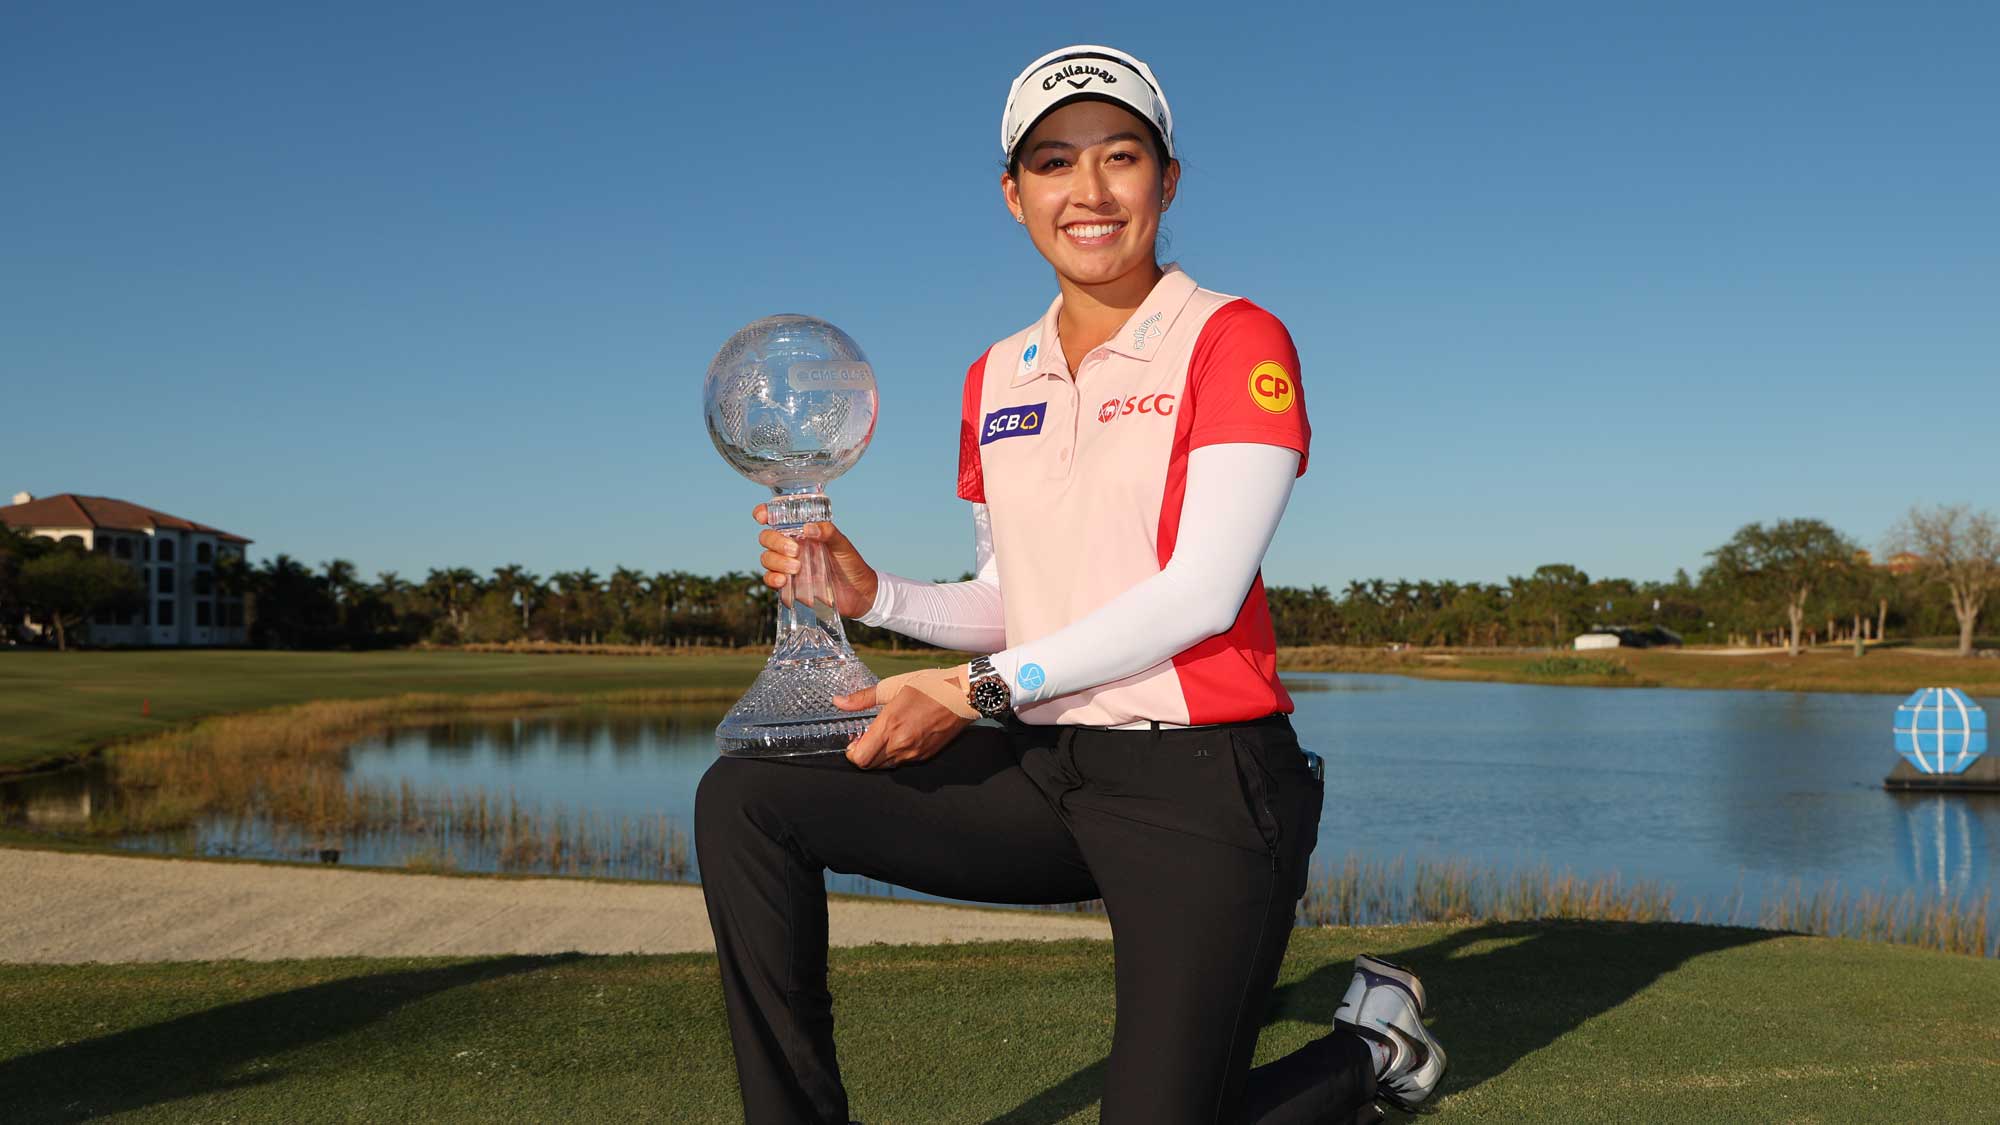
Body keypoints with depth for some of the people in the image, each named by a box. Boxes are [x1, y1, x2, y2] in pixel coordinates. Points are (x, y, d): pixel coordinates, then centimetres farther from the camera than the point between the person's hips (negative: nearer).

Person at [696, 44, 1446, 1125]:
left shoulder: (1234, 339, -7)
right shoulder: (995, 379, 11)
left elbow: (1201, 593, -15)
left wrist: (983, 689, -17)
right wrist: (872, 592, -5)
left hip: (1201, 785, -5)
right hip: (1046, 772, 6)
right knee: (744, 800, -6)